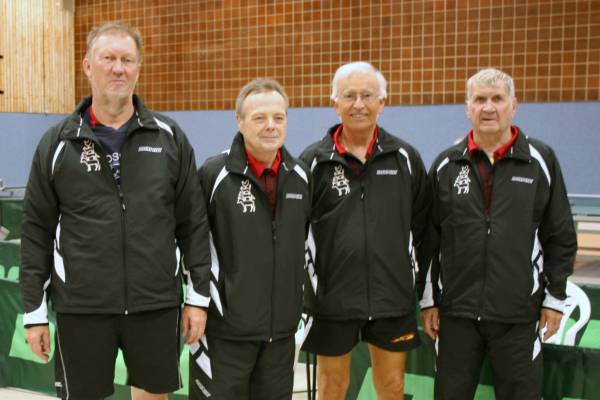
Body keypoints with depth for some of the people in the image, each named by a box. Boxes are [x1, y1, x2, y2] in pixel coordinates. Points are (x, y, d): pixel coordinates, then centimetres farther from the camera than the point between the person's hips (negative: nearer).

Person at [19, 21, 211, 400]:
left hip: (157, 304, 1)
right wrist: (35, 311, 1)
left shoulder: (169, 137, 3)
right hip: (81, 308, 0)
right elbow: (37, 231, 3)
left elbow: (193, 222, 4)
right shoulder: (57, 143, 2)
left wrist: (199, 294, 1)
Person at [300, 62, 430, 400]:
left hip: (393, 295, 2)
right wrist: (311, 278, 0)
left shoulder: (406, 157, 1)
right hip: (332, 296, -1)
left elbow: (422, 221, 11)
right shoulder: (314, 160, -4)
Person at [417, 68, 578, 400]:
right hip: (456, 311, 2)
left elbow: (561, 237, 4)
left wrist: (555, 298, 1)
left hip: (521, 314, -1)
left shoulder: (541, 160, 2)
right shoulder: (446, 165, 5)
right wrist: (428, 300, 5)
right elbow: (428, 239, 7)